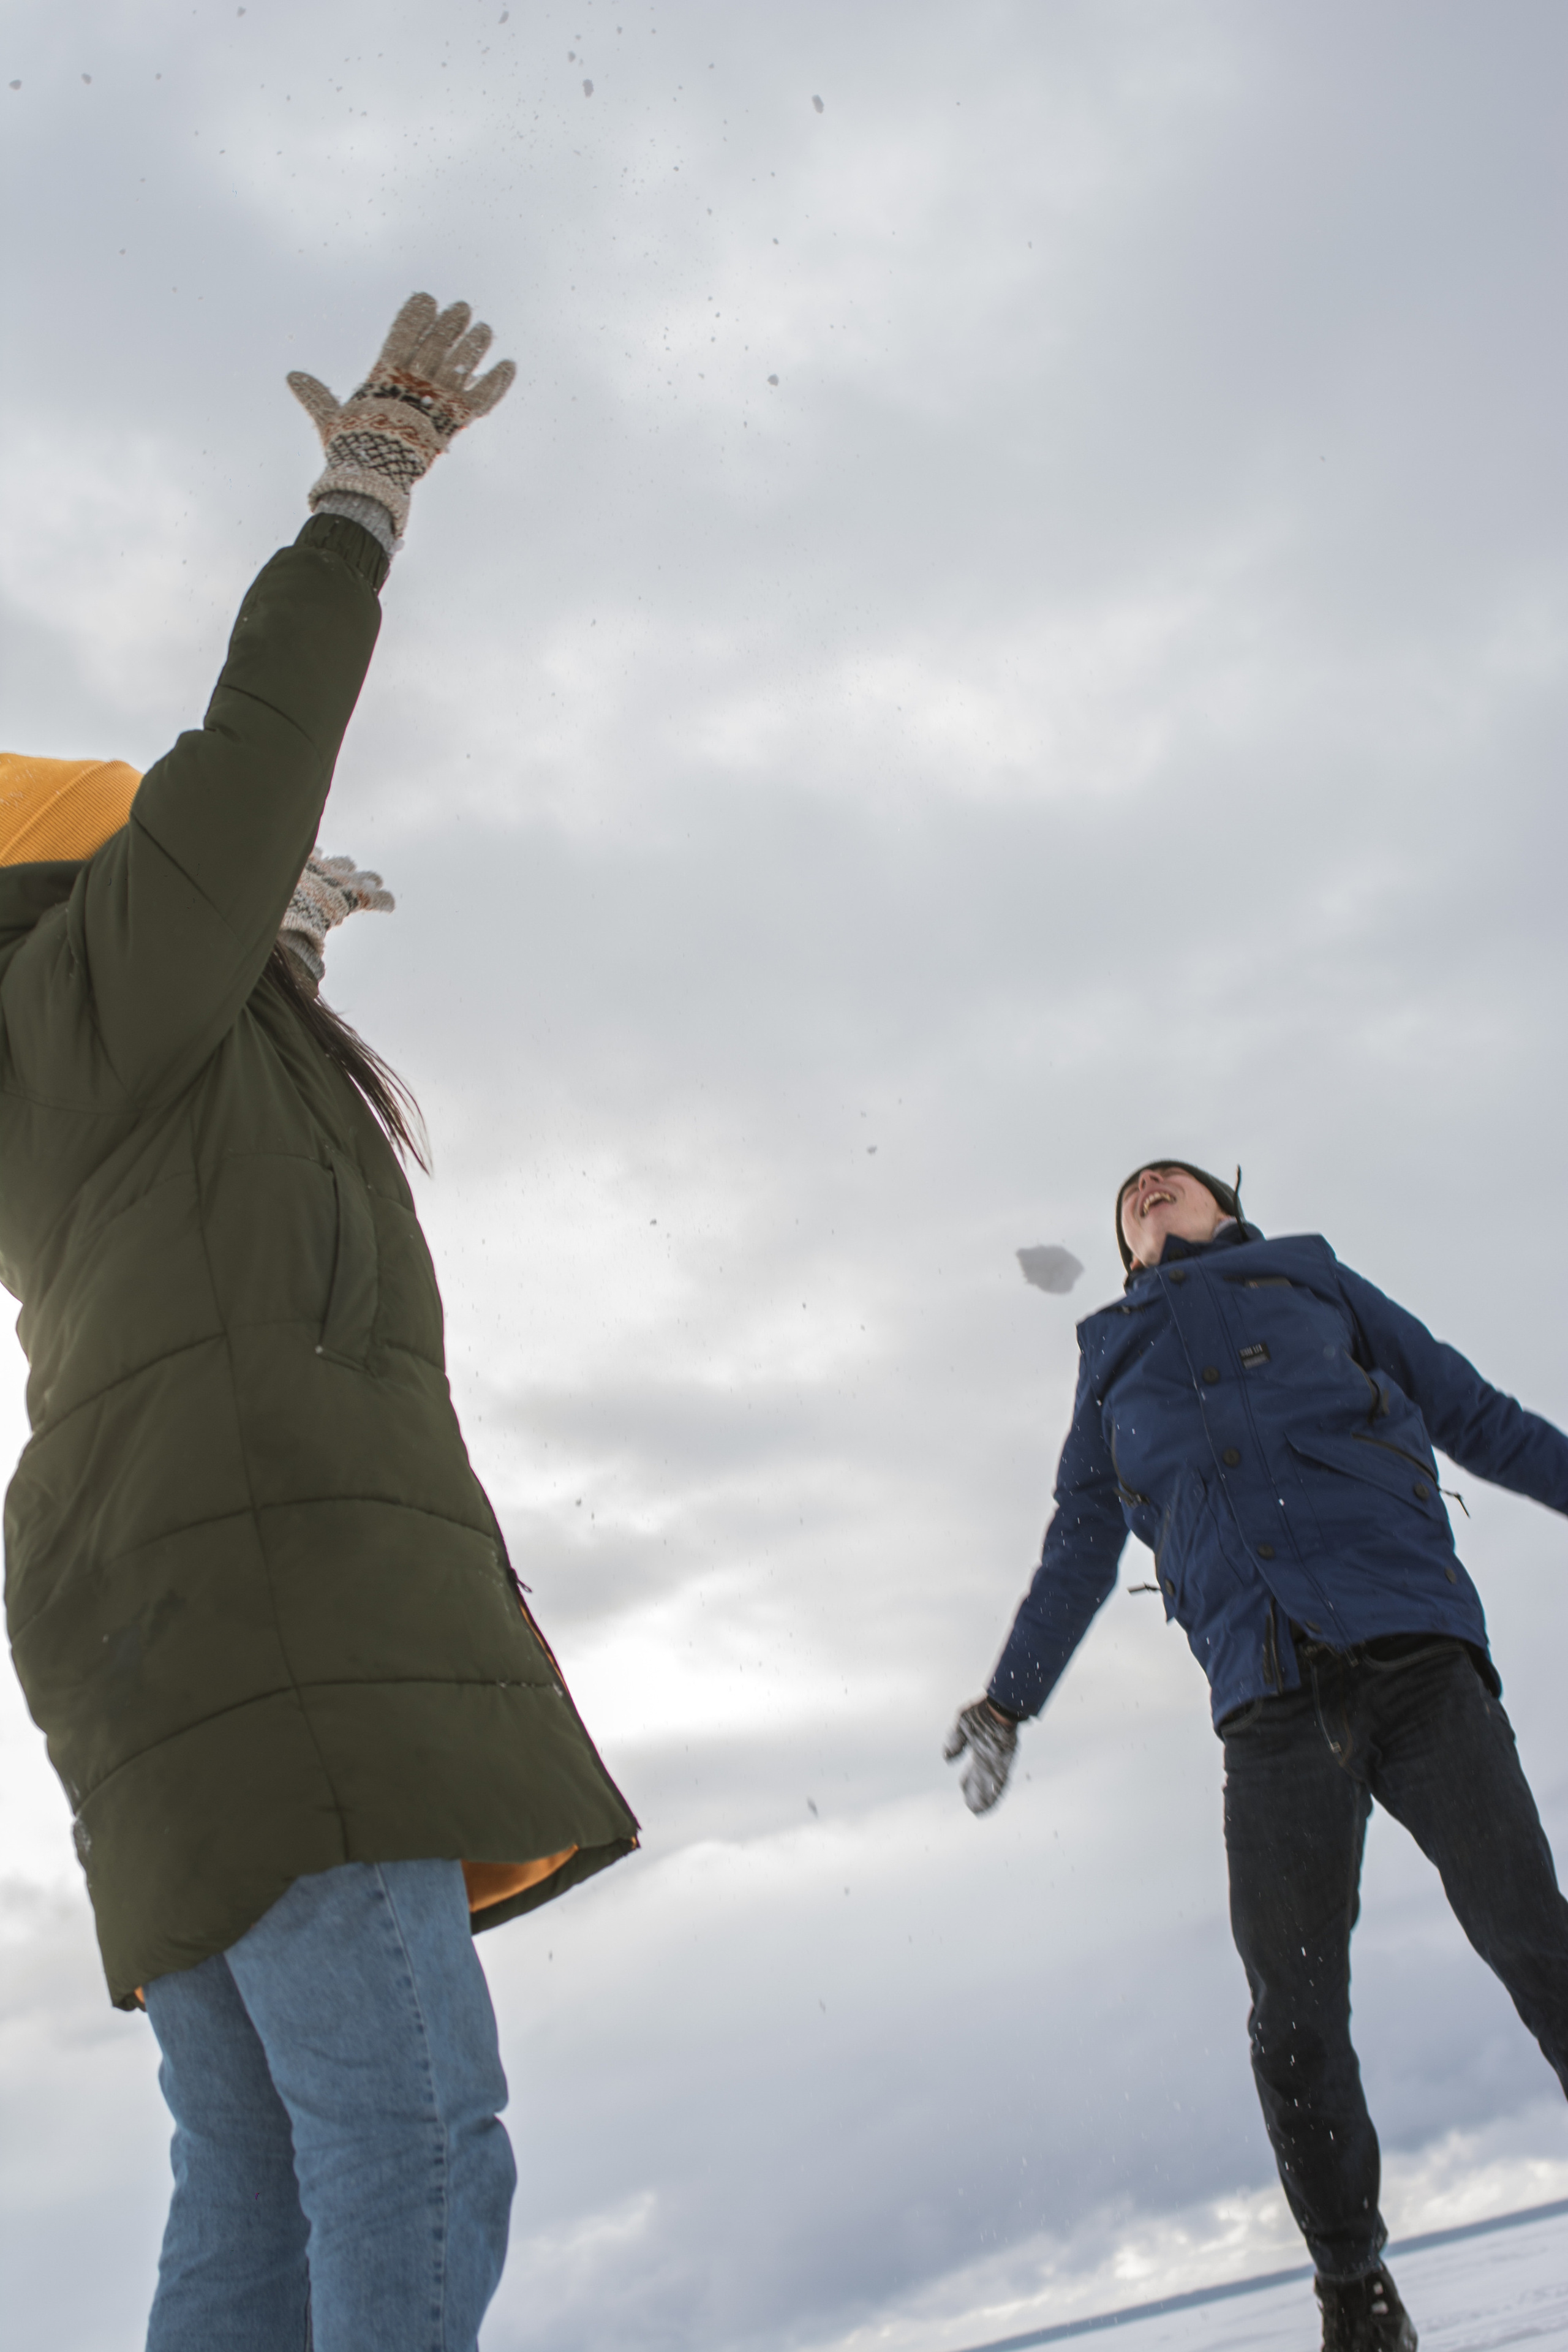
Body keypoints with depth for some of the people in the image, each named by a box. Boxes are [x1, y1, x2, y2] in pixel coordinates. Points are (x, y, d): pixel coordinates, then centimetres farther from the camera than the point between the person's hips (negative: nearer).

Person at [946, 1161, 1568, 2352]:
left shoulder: (1310, 1280, 24)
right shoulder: (1115, 1361, 28)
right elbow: (1079, 1550, 29)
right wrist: (1009, 1701, 23)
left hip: (1413, 1648, -1)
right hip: (1272, 1697, 1)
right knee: (1295, 2017, -4)